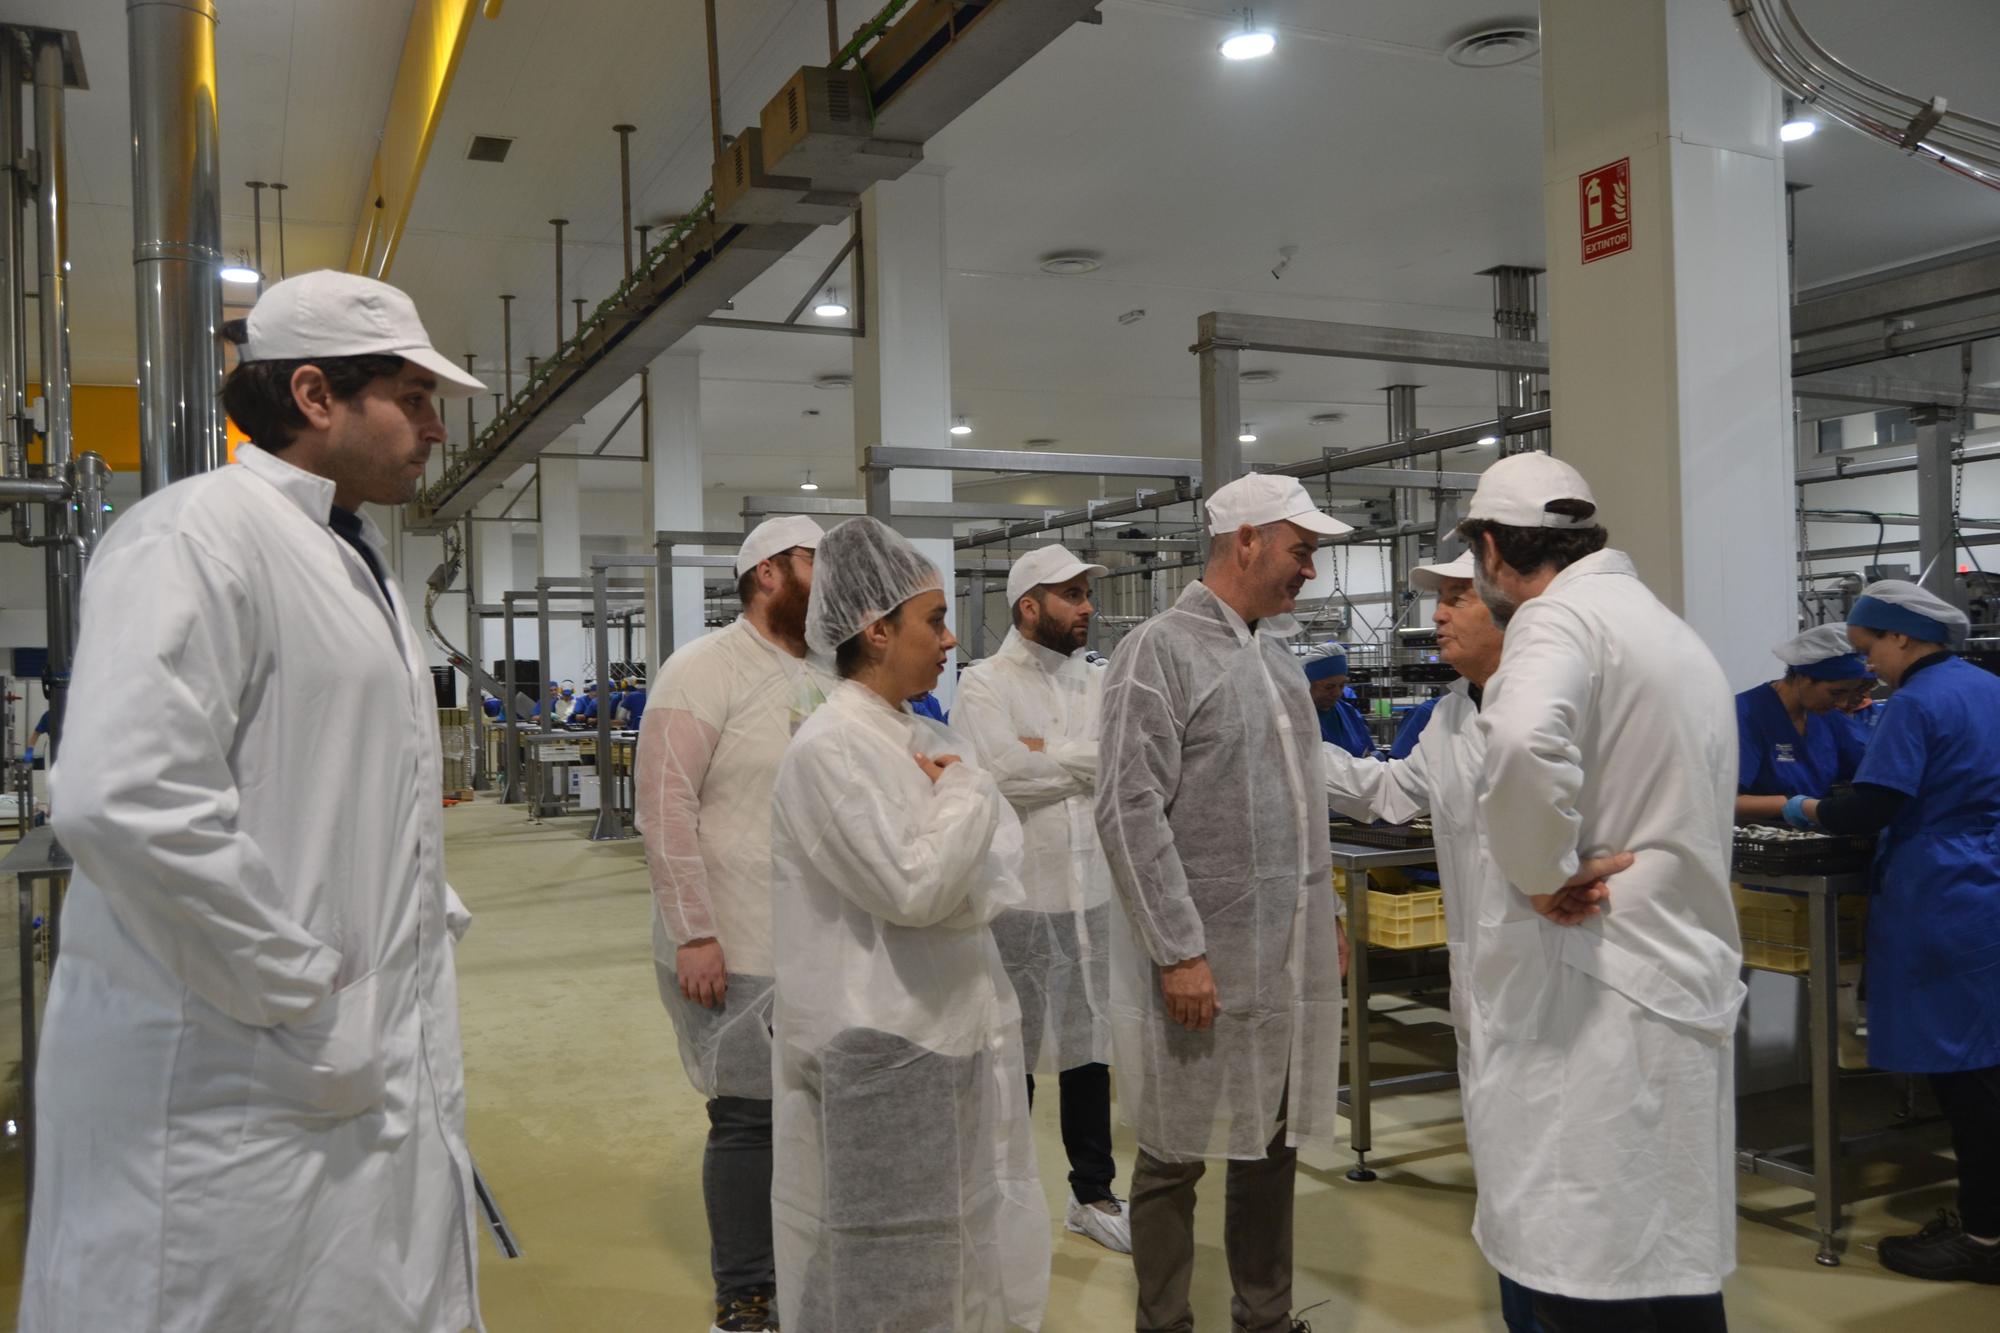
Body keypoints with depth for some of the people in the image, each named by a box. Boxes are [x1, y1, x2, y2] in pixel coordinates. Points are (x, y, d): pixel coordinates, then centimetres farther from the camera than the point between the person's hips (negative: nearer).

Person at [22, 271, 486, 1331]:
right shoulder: (200, 532, -12)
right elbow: (122, 800, -26)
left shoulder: (356, 561, 18)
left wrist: (432, 913, 12)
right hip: (240, 1097, -9)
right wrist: (309, 1013, -20)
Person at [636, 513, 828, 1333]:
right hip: (738, 952, -7)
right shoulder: (705, 670, -10)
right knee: (752, 1118, 2)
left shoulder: (827, 677, 11)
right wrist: (694, 935, -19)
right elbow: (665, 807, -15)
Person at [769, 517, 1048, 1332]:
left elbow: (999, 876, 9)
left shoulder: (923, 738, 9)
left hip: (952, 1029, 8)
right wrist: (964, 793, -10)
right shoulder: (828, 749, -17)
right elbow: (913, 888, -23)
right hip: (880, 1048, -8)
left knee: (962, 1255, 17)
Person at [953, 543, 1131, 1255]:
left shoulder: (1097, 683, 9)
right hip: (1018, 896, -5)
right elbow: (1001, 776, -21)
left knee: (1090, 1047, 15)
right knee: (1011, 1057, 8)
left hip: (1093, 893, 5)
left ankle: (1093, 1194, 30)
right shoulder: (984, 684, -6)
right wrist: (1083, 760, -11)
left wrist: (1044, 757, -13)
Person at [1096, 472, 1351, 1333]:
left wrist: (1326, 913, 16)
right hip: (1205, 960, -7)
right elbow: (1129, 812, -17)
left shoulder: (1278, 651, 13)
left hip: (1293, 956, 7)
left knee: (1273, 1147, 16)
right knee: (1177, 1158, 7)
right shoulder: (1160, 650, -11)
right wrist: (1179, 949, -19)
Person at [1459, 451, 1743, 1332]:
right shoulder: (1672, 628, 18)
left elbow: (1525, 742, -33)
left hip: (1598, 995, -9)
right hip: (1687, 981, 9)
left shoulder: (1558, 618, -11)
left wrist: (1542, 874, -19)